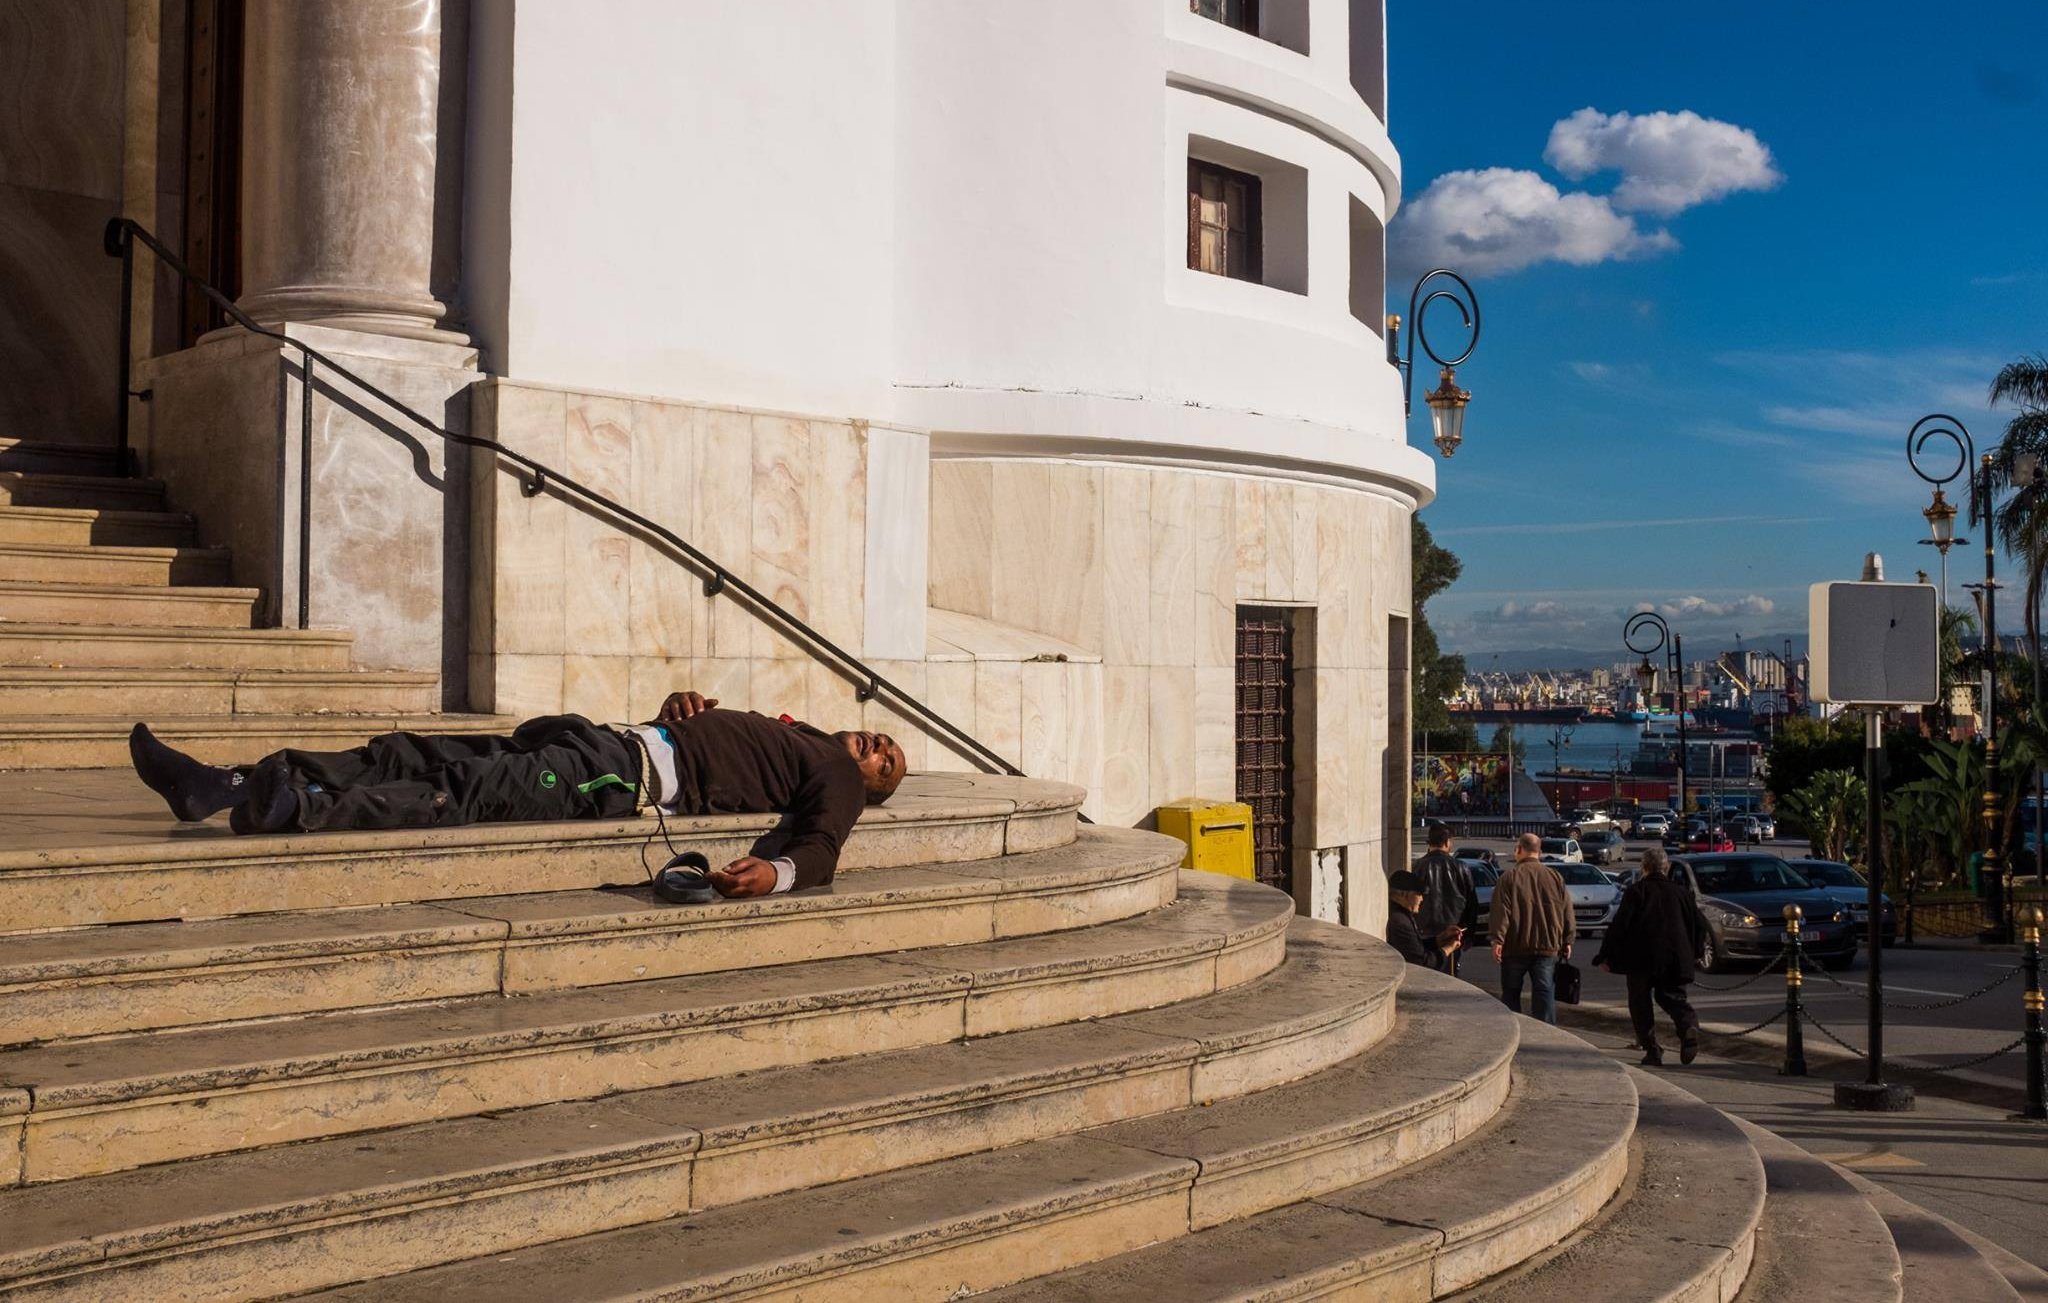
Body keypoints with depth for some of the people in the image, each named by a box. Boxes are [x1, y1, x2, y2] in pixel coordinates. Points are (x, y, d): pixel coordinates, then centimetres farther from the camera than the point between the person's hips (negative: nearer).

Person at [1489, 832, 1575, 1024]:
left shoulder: (1509, 877, -4)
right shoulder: (1556, 877, 6)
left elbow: (1500, 912, -10)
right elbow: (1567, 912, 8)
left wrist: (1498, 939, -10)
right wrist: (1567, 941, 13)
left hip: (1515, 945, -2)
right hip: (1547, 946, 2)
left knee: (1511, 993, 11)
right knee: (1544, 992, 1)